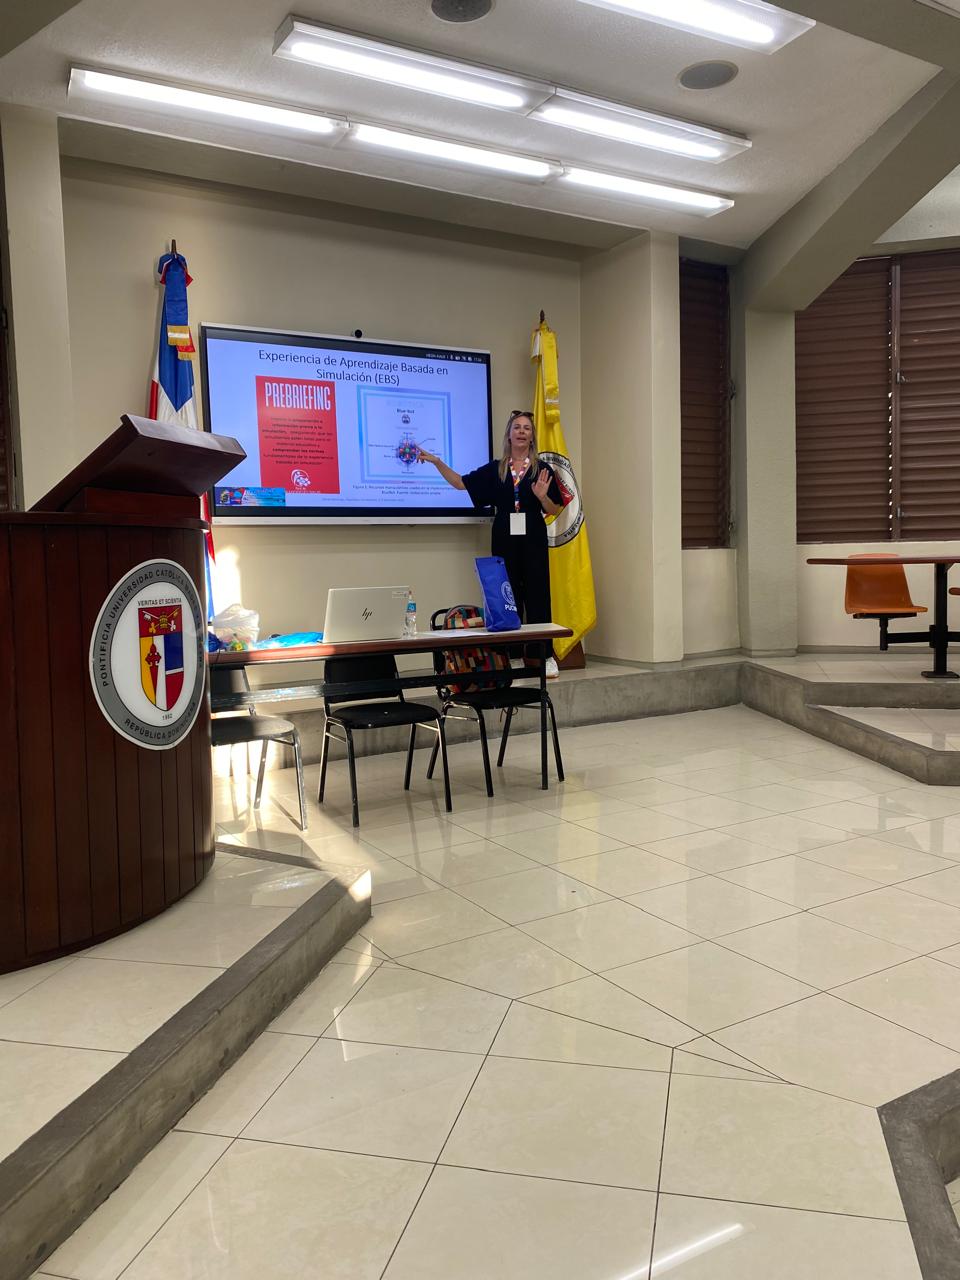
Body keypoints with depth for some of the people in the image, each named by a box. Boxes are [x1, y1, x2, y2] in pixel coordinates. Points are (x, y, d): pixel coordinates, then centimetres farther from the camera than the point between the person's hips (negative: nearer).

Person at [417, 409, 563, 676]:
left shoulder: (542, 469, 3)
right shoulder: (494, 469, 8)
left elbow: (553, 510, 5)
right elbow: (461, 483, 8)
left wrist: (542, 496, -16)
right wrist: (436, 461, -2)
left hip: (533, 541, -1)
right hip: (504, 541, 2)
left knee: (537, 595, -1)